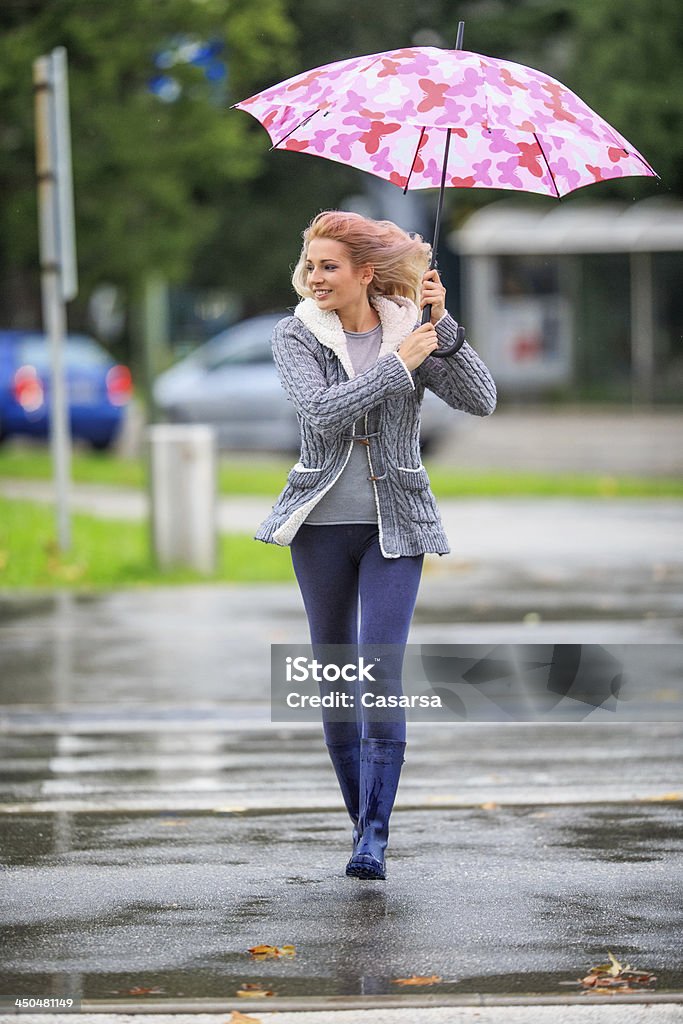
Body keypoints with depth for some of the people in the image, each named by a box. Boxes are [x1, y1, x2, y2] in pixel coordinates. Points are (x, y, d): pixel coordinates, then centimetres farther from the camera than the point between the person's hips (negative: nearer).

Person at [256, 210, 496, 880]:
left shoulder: (410, 332, 1)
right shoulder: (296, 336, -2)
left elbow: (480, 401, -10)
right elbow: (320, 411, -19)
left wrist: (442, 327, -17)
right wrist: (397, 366, -18)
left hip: (395, 527, -1)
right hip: (321, 523, 1)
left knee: (381, 674, -13)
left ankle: (374, 839, -12)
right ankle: (362, 816, 25)